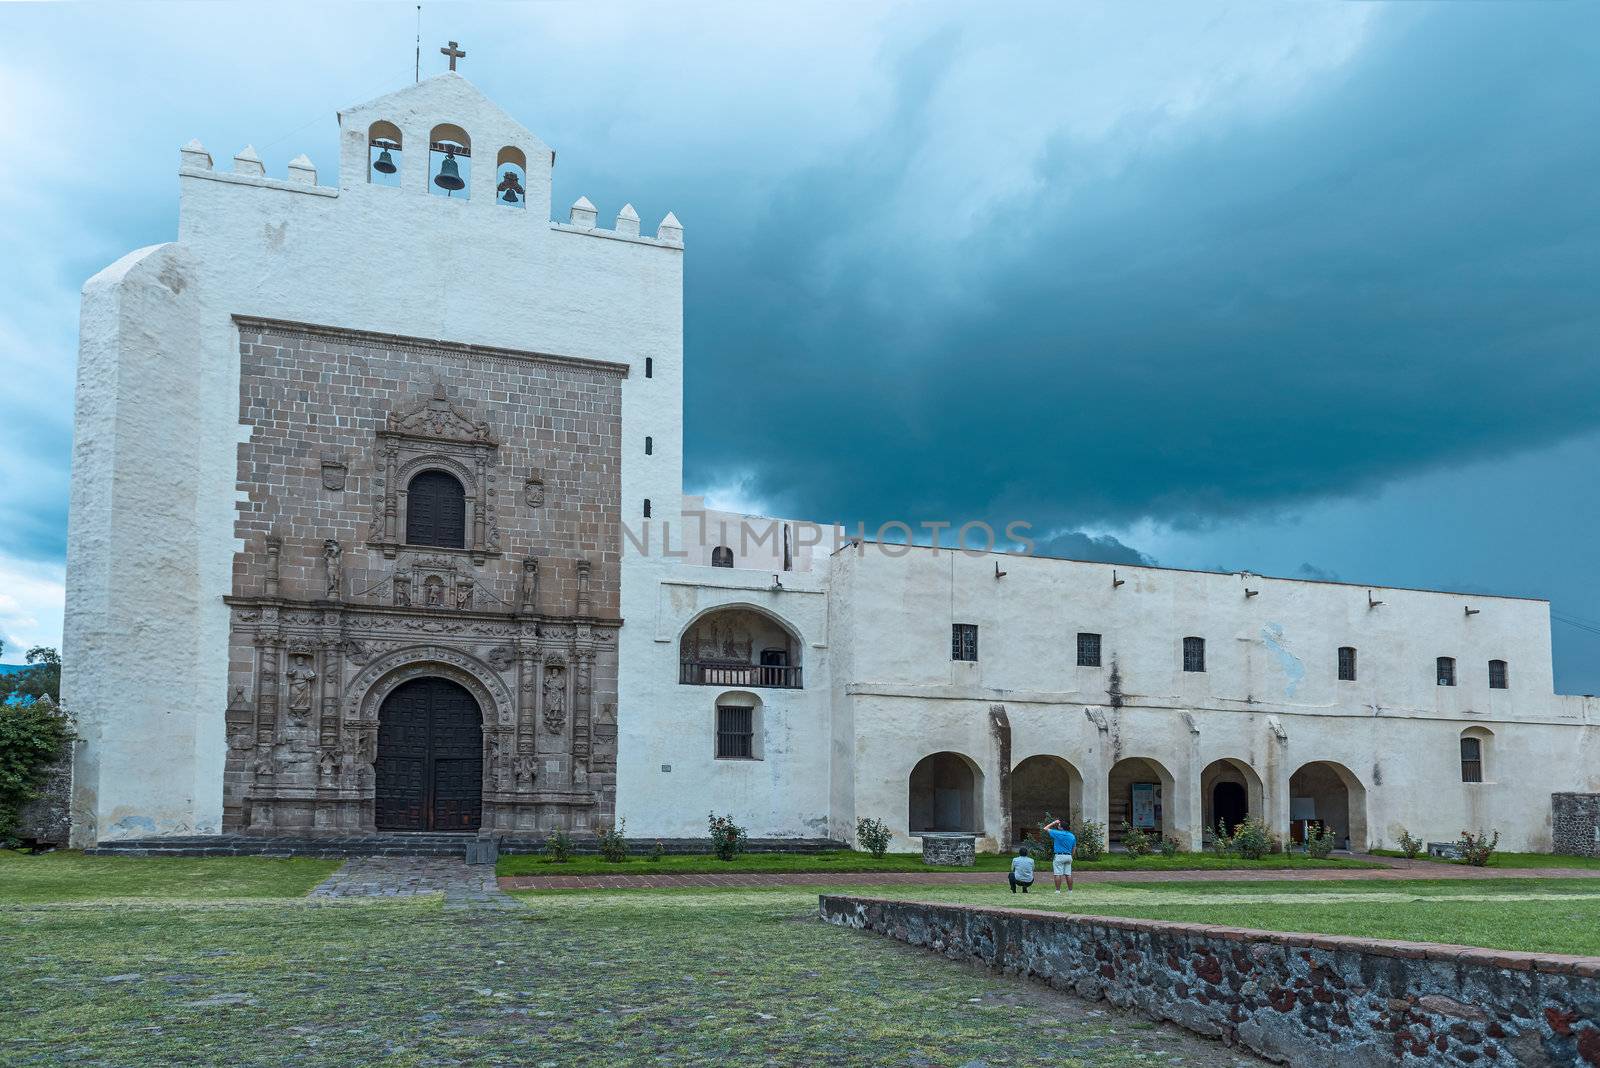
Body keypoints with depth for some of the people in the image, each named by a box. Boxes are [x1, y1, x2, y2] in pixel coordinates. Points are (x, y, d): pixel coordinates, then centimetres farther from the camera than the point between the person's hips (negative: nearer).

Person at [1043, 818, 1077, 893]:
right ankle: (1070, 890, 11)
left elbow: (1046, 829, 1)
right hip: (1069, 856, 6)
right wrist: (1071, 856, 24)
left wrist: (1054, 823, 9)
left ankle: (1058, 890, -5)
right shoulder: (1072, 836, 8)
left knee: (1058, 874, -3)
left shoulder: (1057, 834, -9)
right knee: (1068, 874, 9)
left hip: (1059, 856, -6)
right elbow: (1074, 848, 15)